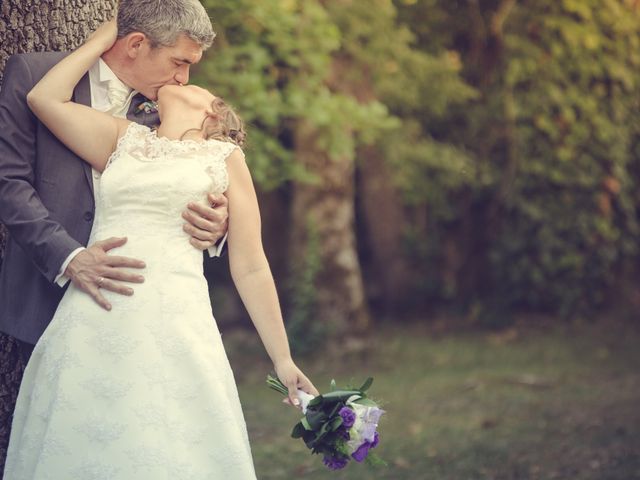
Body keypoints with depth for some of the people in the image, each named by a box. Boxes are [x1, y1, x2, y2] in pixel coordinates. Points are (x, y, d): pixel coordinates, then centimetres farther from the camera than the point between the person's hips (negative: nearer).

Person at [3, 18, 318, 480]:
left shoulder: (225, 157, 12)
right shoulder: (124, 139, 19)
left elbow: (250, 267, 11)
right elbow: (45, 97, 9)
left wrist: (282, 359, 9)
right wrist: (102, 40, 19)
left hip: (169, 326, -2)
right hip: (91, 325, 2)